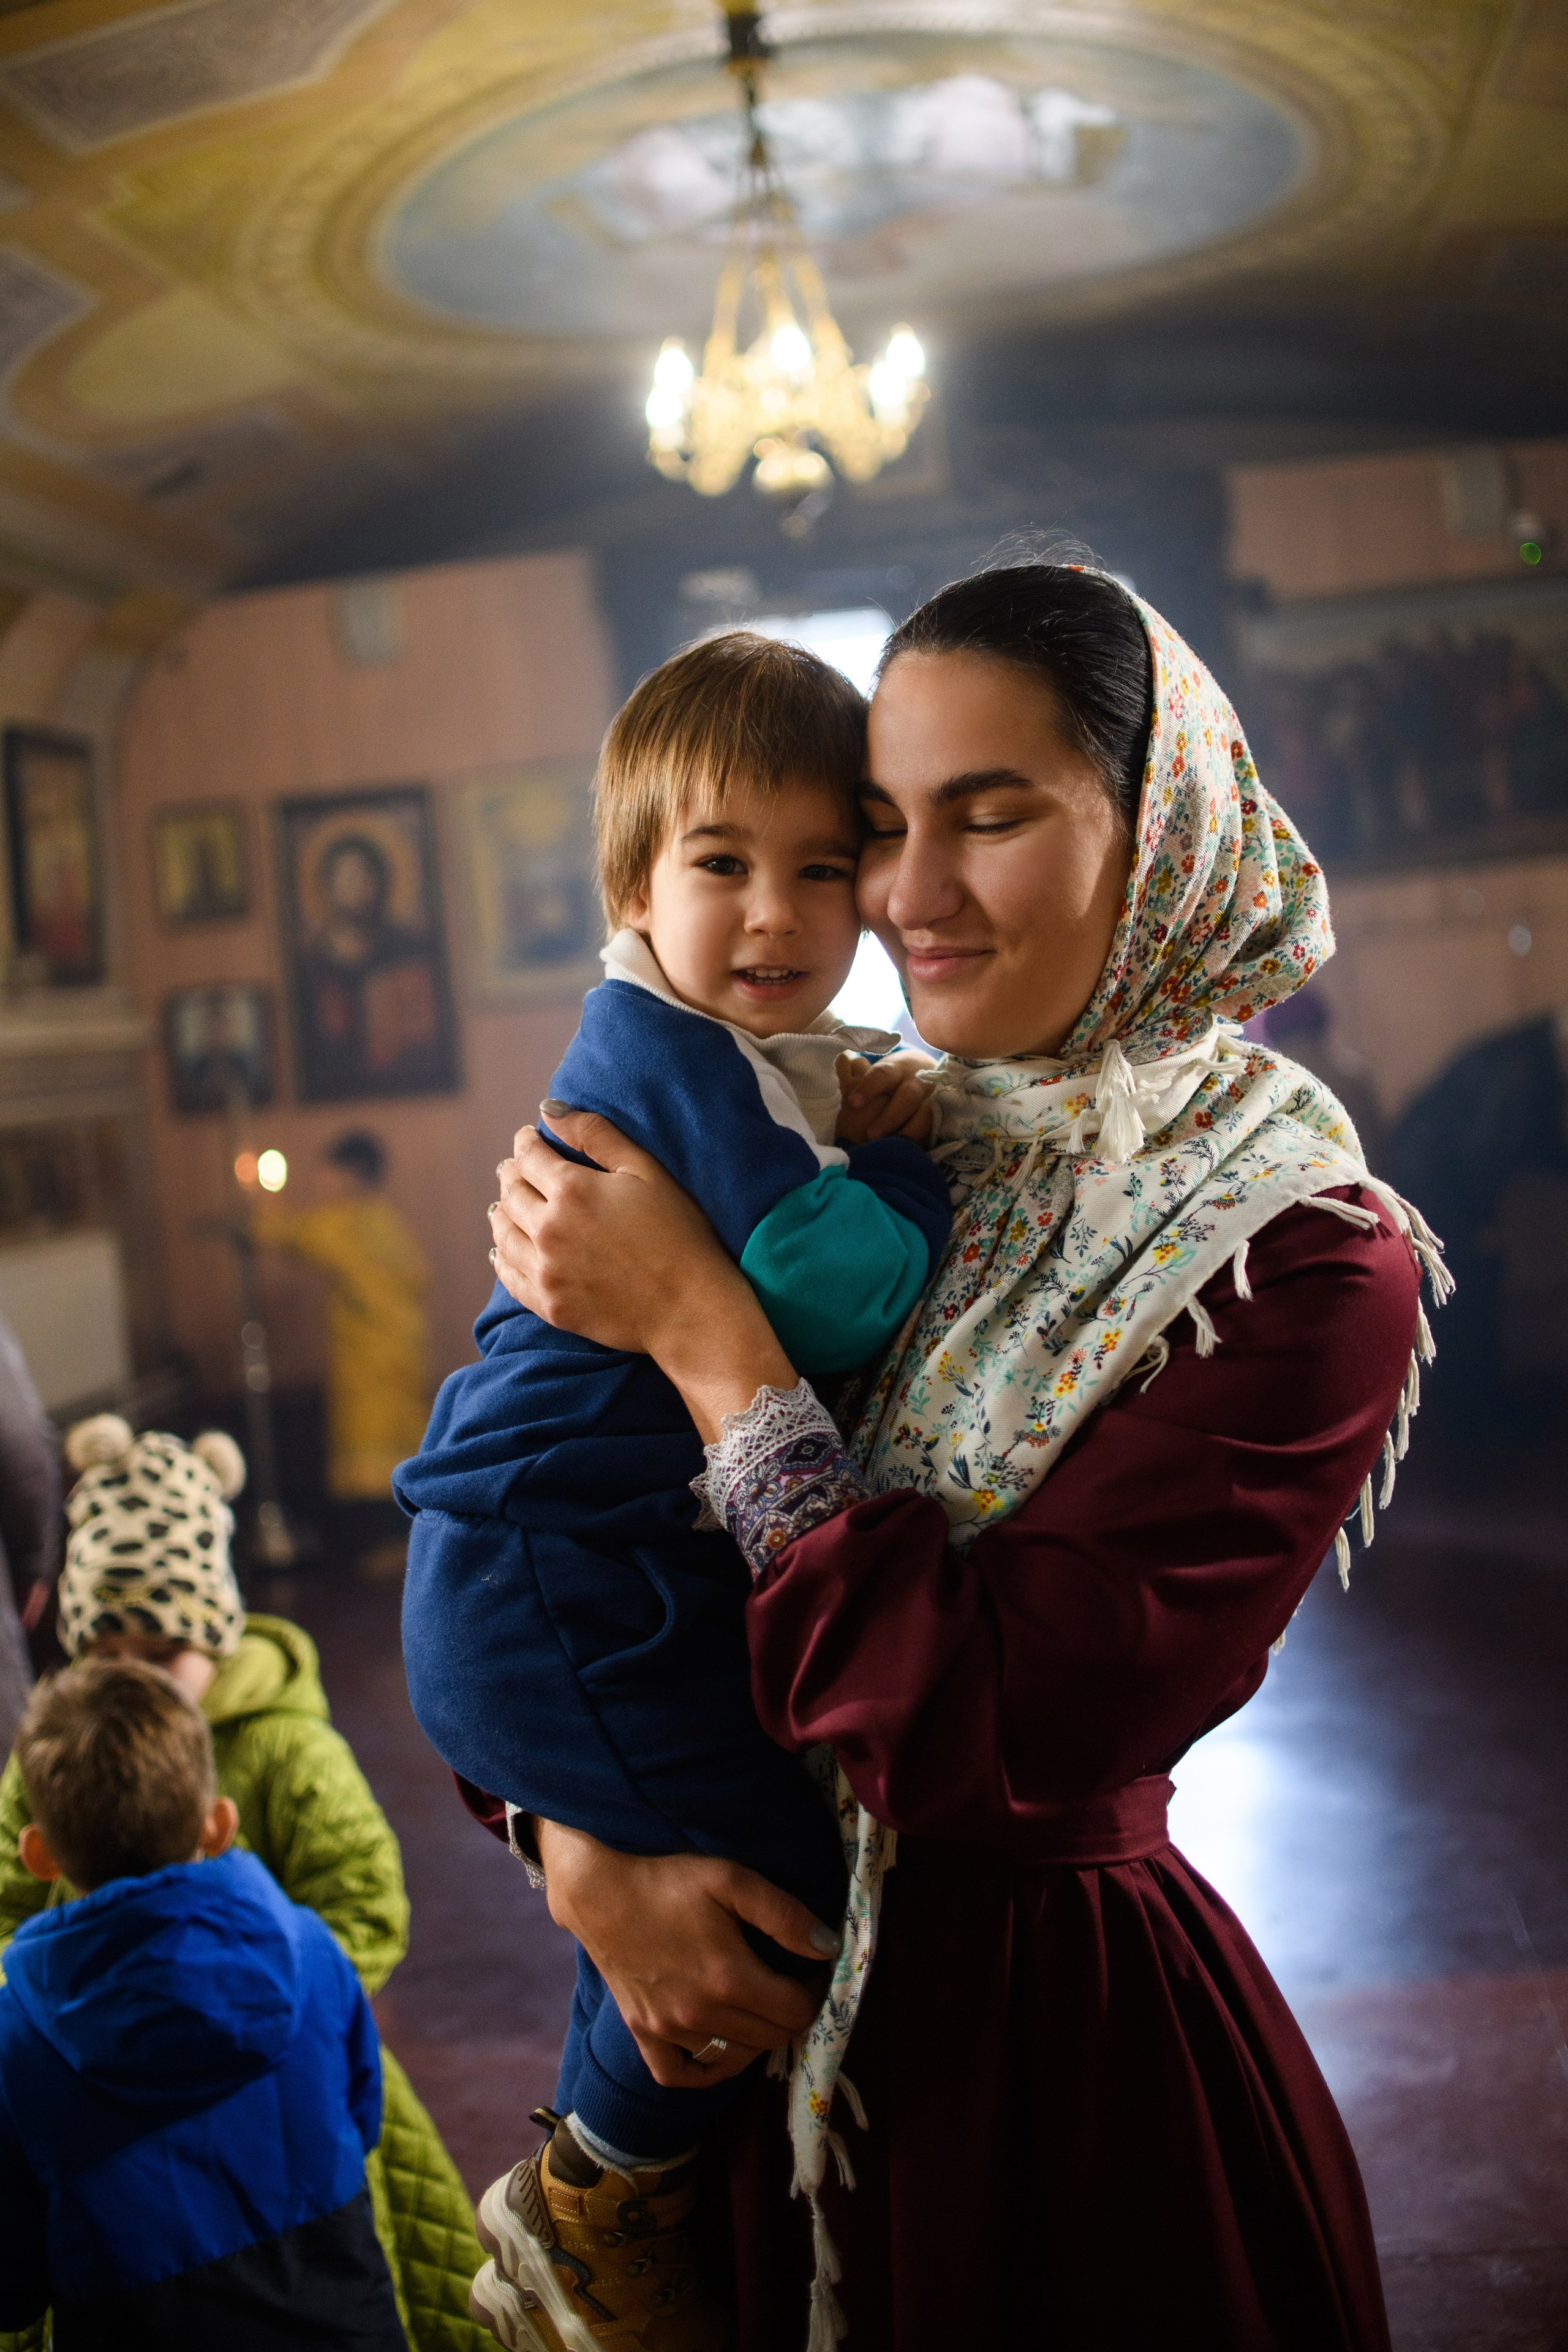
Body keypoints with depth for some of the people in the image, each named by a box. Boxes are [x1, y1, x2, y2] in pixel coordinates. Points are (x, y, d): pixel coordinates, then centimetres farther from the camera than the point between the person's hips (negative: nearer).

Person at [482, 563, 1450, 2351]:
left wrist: (700, 1328, -22)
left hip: (1066, 2044, -4)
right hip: (772, 2005, 4)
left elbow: (978, 1723, -26)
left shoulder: (1309, 1266, -18)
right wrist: (580, 1851, -15)